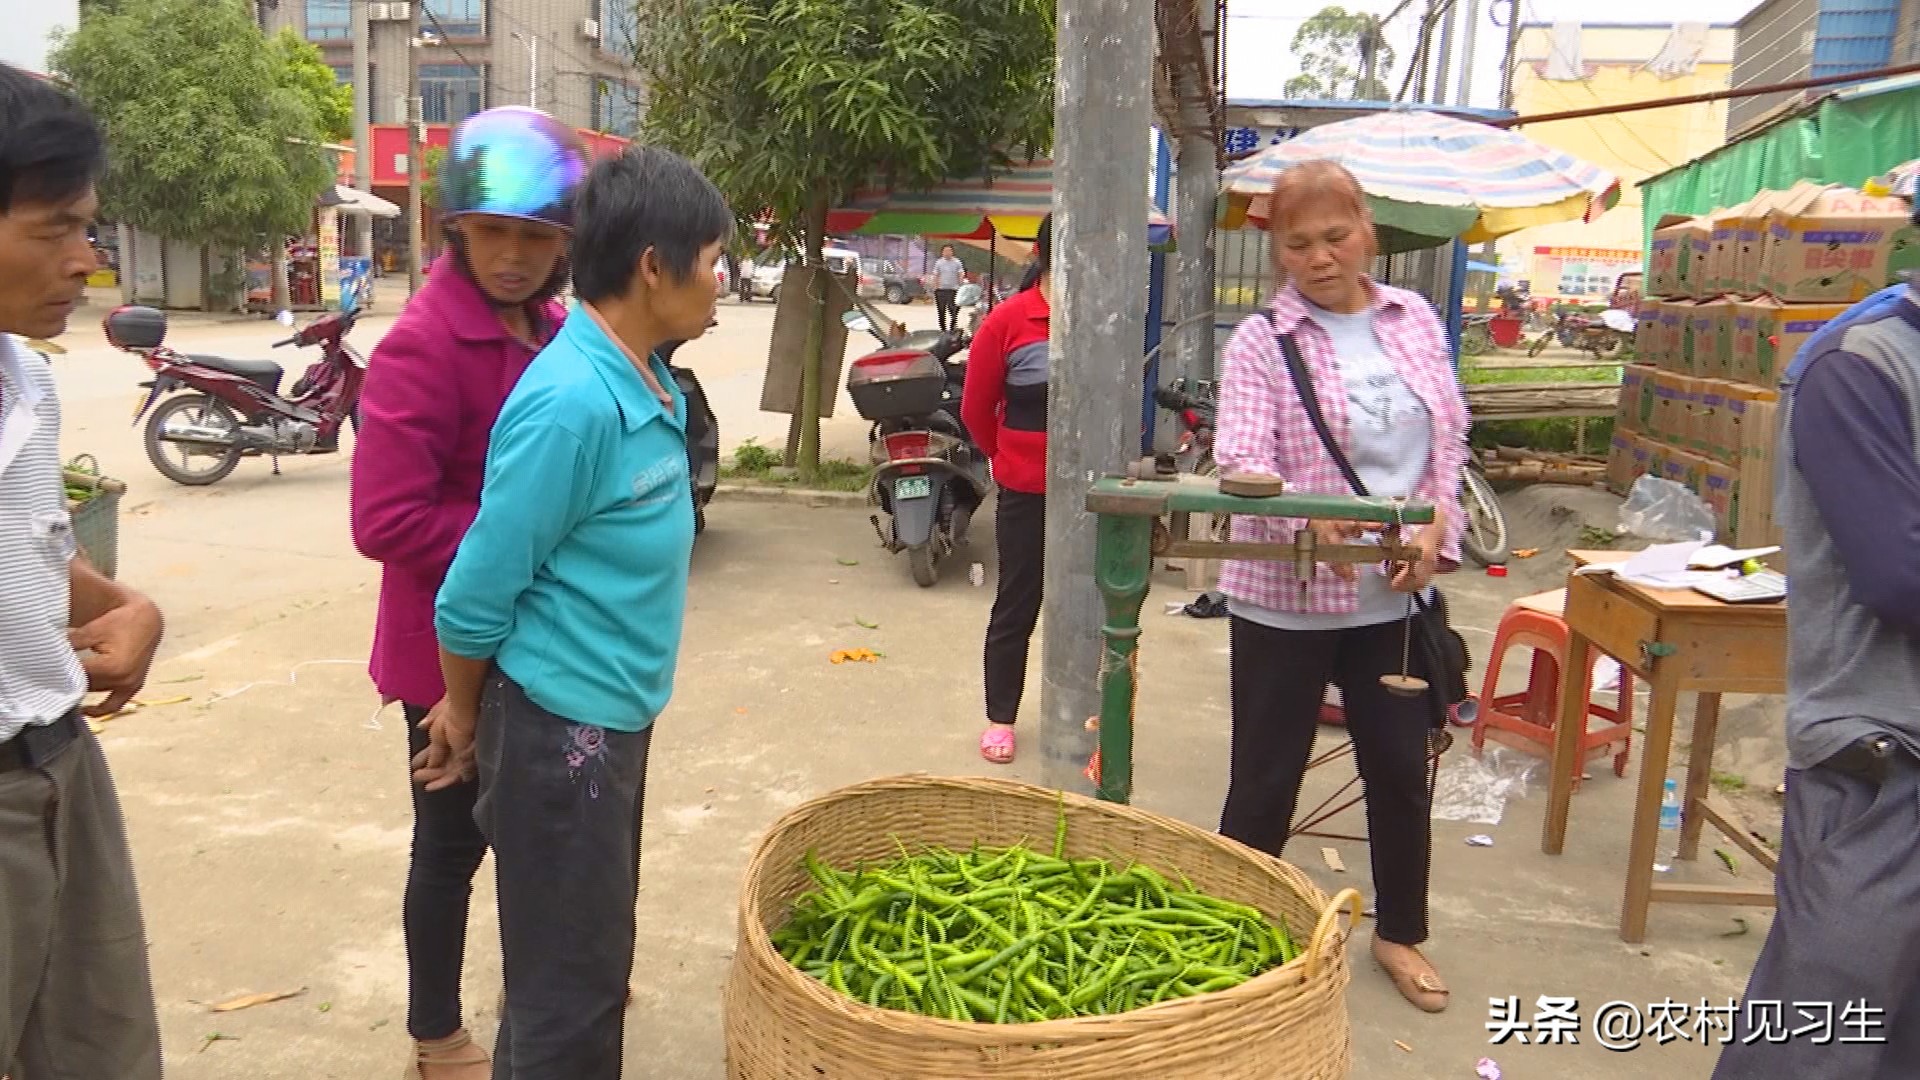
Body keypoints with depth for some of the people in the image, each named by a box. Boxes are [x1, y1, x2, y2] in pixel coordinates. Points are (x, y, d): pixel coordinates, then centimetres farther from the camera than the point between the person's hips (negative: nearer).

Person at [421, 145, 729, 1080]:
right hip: (558, 726, -9)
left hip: (615, 714, 9)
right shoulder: (572, 403, -25)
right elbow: (475, 594, -19)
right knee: (568, 986, 7)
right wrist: (465, 713, -3)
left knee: (590, 964, 23)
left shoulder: (644, 382, 3)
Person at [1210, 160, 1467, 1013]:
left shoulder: (1415, 320, 6)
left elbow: (1450, 442, 9)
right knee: (1266, 777, 7)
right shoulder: (1261, 341, -8)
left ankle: (1400, 932, 36)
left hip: (1395, 594, 4)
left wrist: (1434, 530, -6)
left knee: (1401, 768, 15)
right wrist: (1309, 515, -37)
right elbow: (1240, 462, -18)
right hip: (1284, 598, -4)